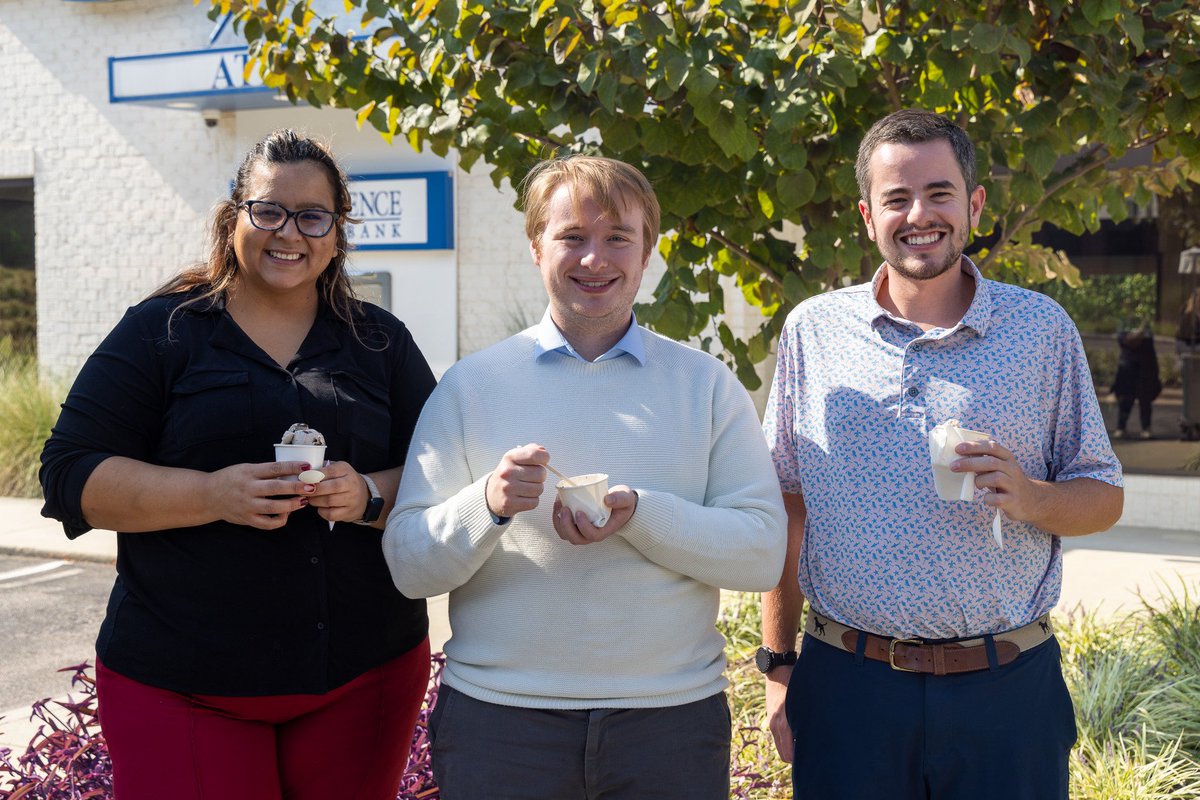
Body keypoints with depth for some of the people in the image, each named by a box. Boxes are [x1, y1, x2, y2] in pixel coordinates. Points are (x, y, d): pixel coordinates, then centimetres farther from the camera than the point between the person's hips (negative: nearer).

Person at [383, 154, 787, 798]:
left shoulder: (707, 385, 5)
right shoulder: (472, 385, 3)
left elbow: (764, 553, -4)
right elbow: (408, 567, -2)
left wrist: (639, 515, -18)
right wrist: (488, 504, -21)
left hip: (673, 719, 1)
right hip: (497, 719, 0)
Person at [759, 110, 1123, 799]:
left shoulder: (1042, 329, 2)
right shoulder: (814, 330, 4)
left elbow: (1103, 497, 6)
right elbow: (787, 507, 7)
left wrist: (1028, 497, -16)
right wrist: (778, 664, 4)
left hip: (1007, 689, 0)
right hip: (846, 685, 1)